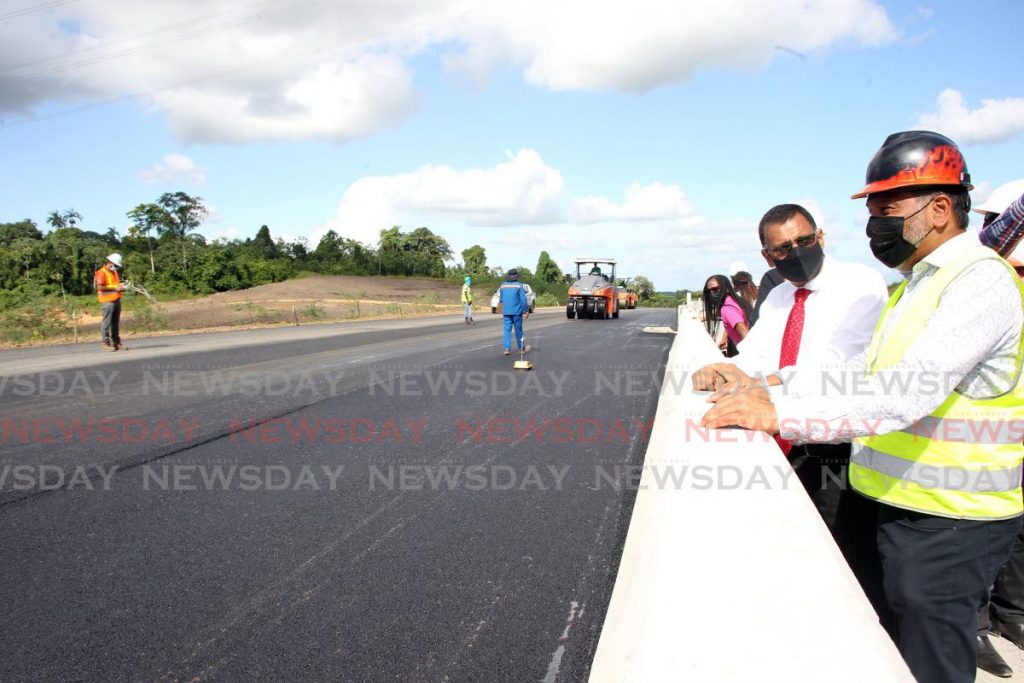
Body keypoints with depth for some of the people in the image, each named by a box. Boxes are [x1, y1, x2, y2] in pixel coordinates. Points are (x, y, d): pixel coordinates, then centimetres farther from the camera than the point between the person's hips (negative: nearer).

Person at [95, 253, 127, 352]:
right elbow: (100, 287, -17)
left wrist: (121, 287, 8)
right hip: (107, 301, -9)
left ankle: (116, 342, 15)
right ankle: (105, 343, -6)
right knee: (106, 322, -7)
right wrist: (114, 288, -19)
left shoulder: (114, 272, 19)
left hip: (116, 300, 9)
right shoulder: (102, 273, -8)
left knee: (115, 323, 10)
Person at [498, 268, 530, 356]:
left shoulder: (503, 285, 5)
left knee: (506, 330, 2)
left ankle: (507, 348, -10)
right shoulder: (519, 285, -8)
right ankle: (521, 348, 20)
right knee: (518, 330, 8)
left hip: (506, 312, 3)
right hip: (517, 311, -3)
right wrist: (526, 311, -3)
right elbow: (523, 299, -10)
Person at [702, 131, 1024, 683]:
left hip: (945, 523, -9)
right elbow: (862, 374, 10)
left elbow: (908, 392, -33)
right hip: (897, 504, 9)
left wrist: (779, 413, -37)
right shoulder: (916, 282, 13)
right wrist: (766, 389, -3)